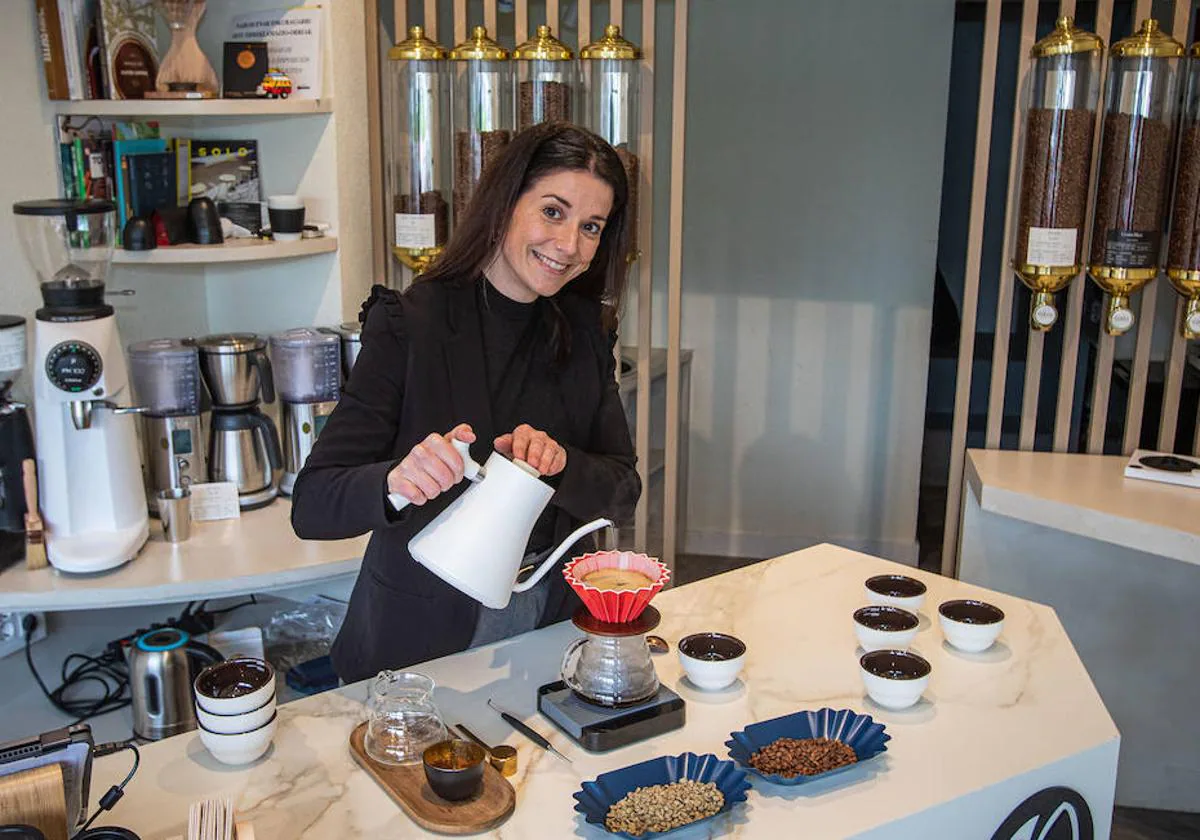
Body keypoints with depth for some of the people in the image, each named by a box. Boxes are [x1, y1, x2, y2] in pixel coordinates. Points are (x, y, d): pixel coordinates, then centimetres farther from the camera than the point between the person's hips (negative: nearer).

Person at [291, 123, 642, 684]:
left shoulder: (584, 329, -1)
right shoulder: (410, 324, -16)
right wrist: (395, 481, -39)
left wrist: (558, 463, -23)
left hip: (551, 627, 4)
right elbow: (312, 506, -19)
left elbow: (622, 493, -3)